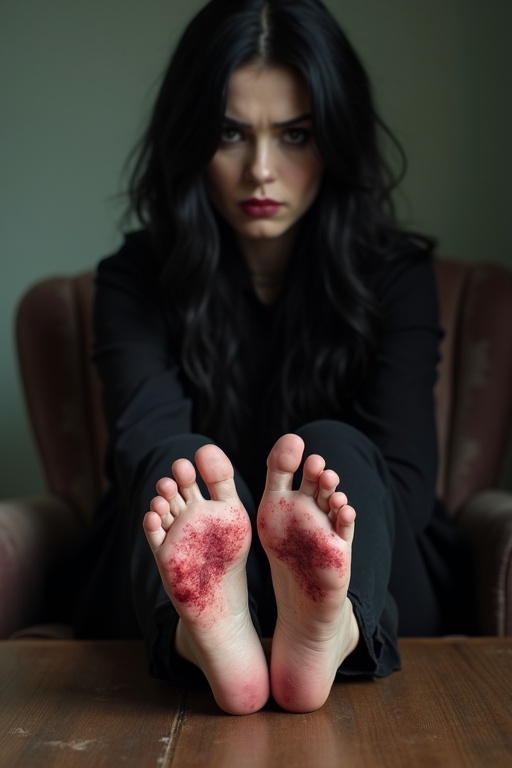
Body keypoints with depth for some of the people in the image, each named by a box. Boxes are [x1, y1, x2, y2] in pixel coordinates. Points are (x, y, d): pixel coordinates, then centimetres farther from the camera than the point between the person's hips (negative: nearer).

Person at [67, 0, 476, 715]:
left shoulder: (396, 273, 0)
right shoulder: (137, 278, 0)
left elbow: (405, 467, -14)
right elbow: (147, 435, -19)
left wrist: (322, 546, -37)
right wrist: (196, 521, -44)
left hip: (372, 585, 0)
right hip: (161, 597, 0)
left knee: (333, 447, -28)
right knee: (193, 465, -28)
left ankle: (325, 630, -57)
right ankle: (207, 634, -58)